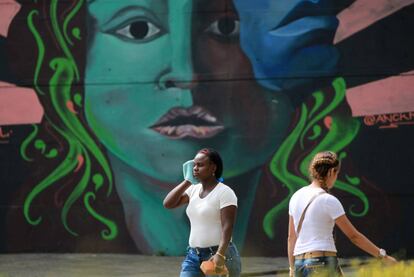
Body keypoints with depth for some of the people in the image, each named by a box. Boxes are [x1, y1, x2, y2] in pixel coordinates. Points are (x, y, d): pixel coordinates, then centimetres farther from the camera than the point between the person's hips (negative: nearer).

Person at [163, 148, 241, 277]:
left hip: (217, 255, -7)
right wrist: (187, 181, 2)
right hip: (193, 255, 7)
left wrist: (220, 254, -29)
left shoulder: (224, 192, -10)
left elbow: (227, 226, -18)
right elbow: (168, 204, 4)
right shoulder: (193, 189, 12)